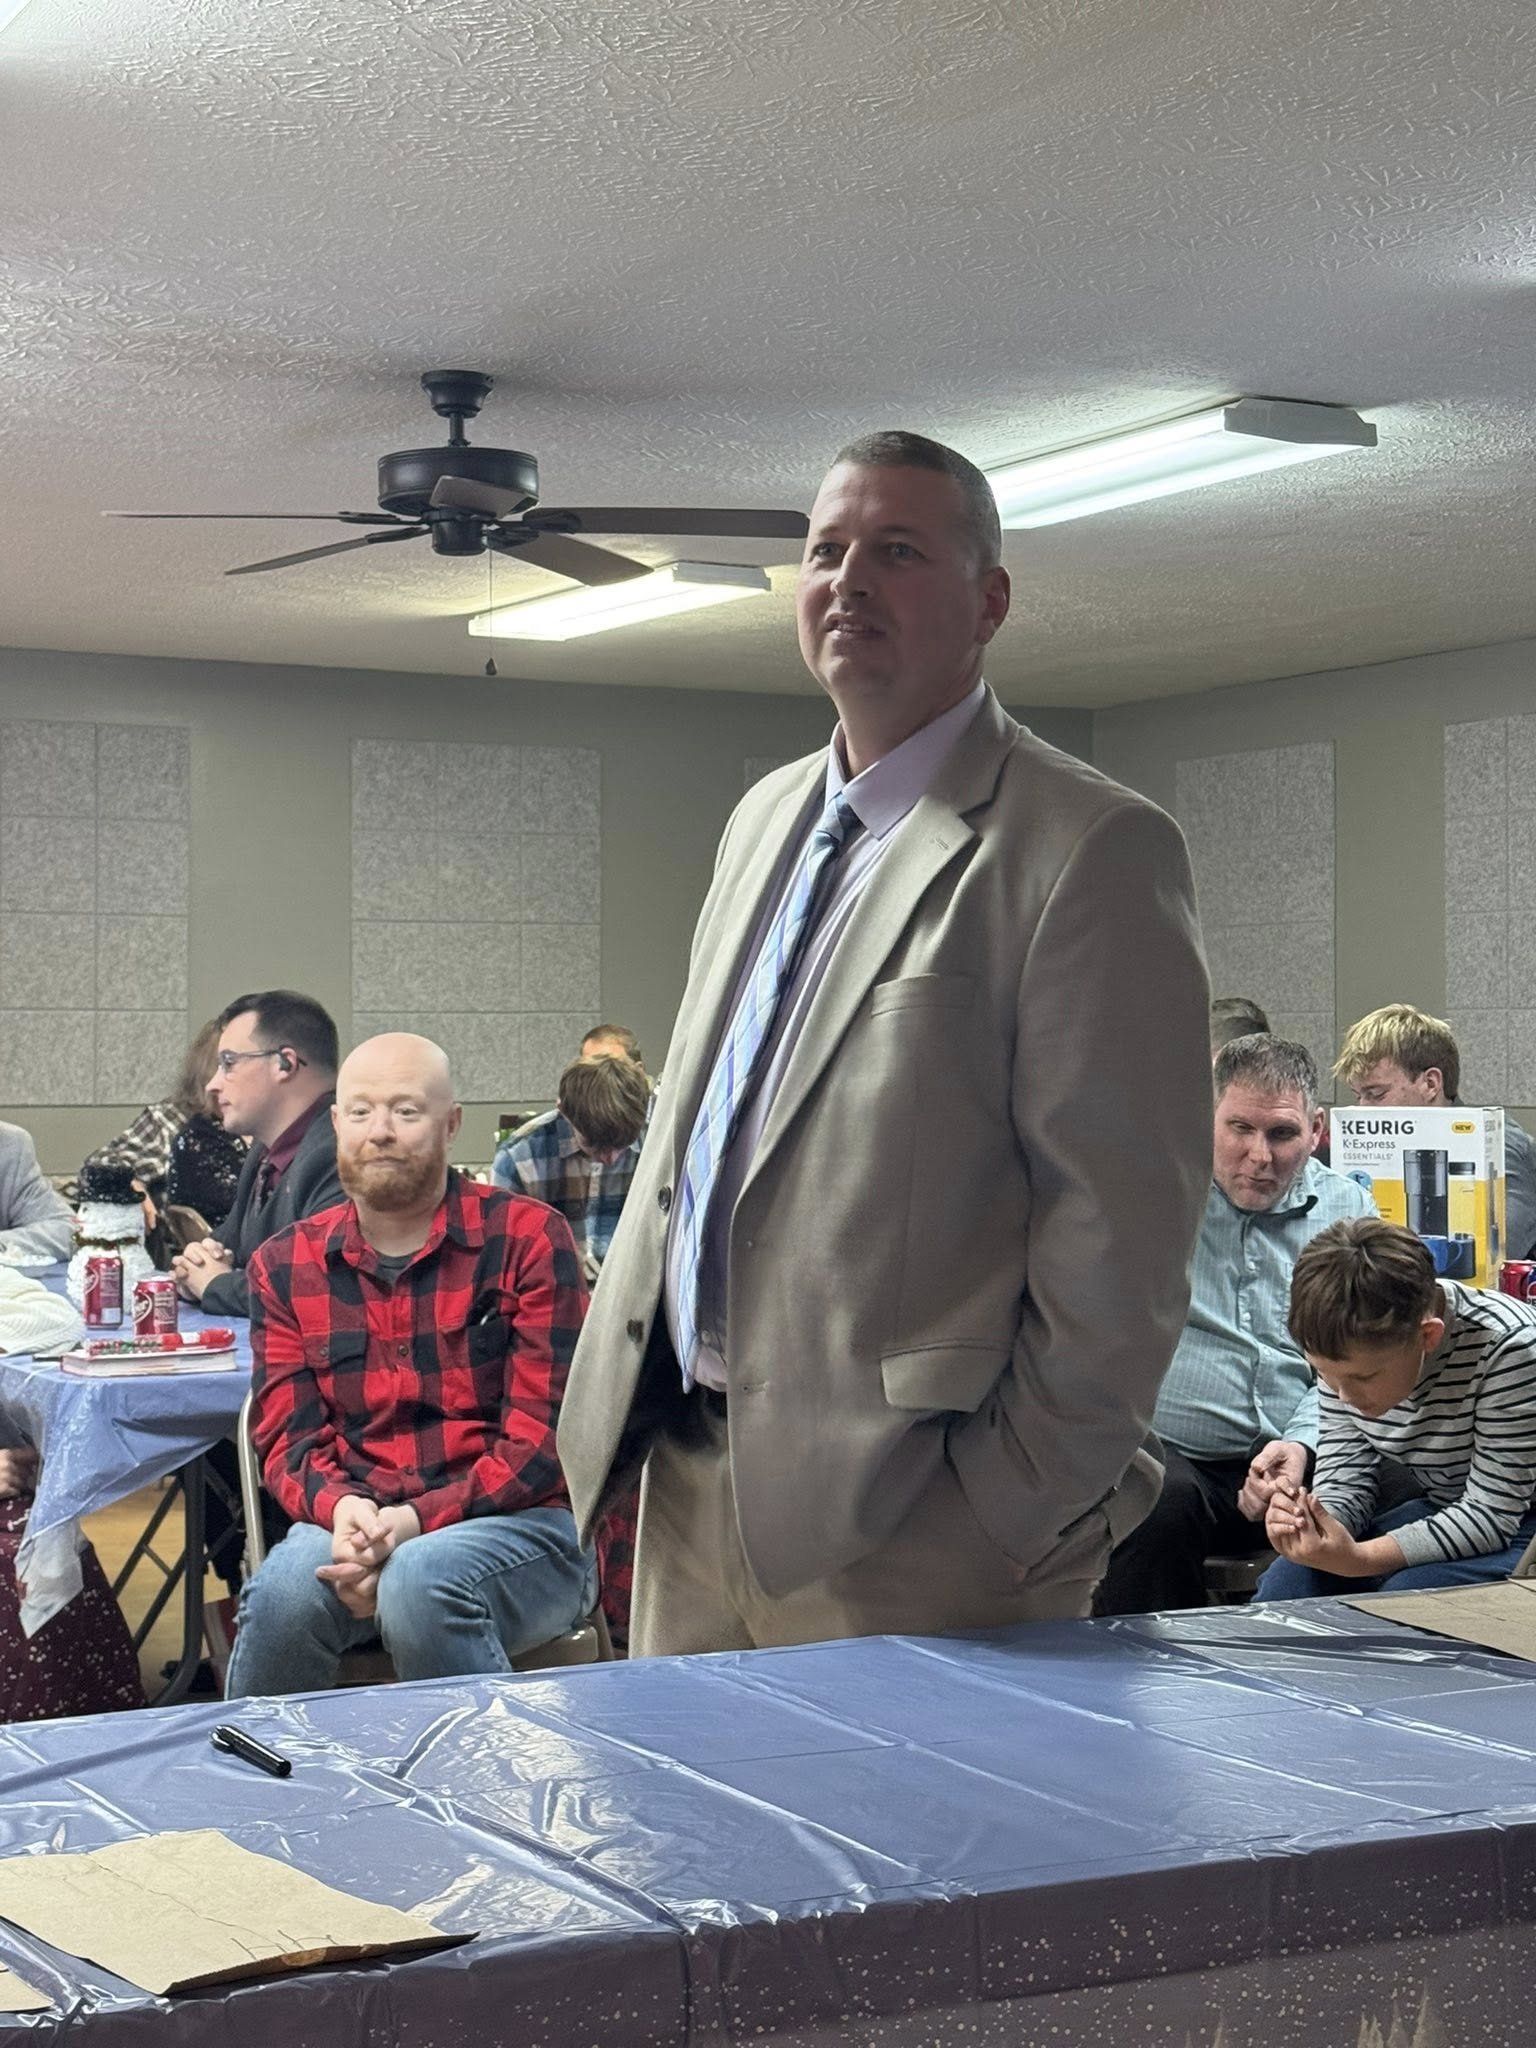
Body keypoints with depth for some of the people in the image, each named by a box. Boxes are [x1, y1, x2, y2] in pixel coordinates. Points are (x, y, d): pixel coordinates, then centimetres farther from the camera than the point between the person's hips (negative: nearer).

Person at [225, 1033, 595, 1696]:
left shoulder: (526, 1238, -2)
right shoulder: (286, 1264, 11)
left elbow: (542, 1440, -7)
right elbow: (286, 1436, 5)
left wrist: (418, 1520, -19)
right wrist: (343, 1510, -18)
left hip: (520, 1525, -2)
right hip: (352, 1525, 3)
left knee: (418, 1581, -35)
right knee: (286, 1585, -30)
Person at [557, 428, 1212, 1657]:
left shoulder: (1094, 850, -11)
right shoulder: (766, 818, 15)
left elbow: (1121, 1233, -15)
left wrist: (1022, 1514, -15)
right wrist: (616, 1392, 14)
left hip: (906, 1524, -8)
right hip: (688, 1475, 8)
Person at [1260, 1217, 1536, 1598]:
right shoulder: (1344, 1352, -11)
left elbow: (1490, 1514, -27)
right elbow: (1343, 1479, -4)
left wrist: (1356, 1560, -36)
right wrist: (1311, 1526, -29)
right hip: (1443, 1516, 6)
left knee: (1406, 1595, -30)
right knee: (1285, 1582, -16)